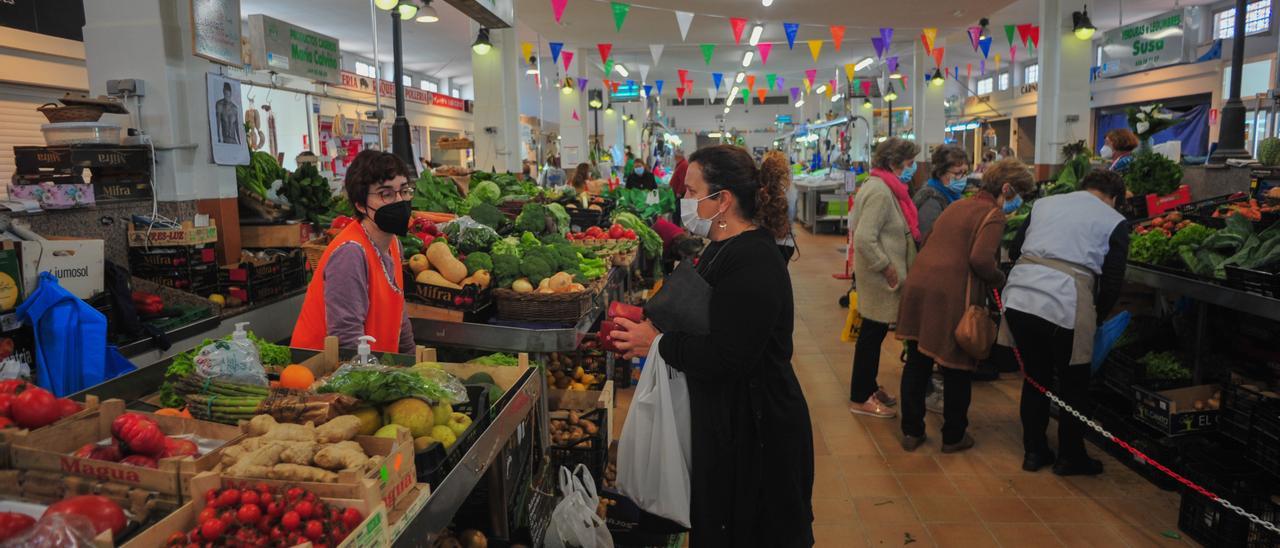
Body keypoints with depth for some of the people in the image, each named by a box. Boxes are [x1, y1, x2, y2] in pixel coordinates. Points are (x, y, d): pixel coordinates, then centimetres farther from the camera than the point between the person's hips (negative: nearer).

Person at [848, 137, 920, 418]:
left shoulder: (882, 186, 11)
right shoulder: (881, 192, -21)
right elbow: (864, 240, -28)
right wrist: (886, 266, -19)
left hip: (880, 273, 10)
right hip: (878, 277, -10)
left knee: (874, 332, 19)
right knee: (873, 333, 0)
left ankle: (867, 385, 33)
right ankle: (860, 398, 11)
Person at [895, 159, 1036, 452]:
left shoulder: (957, 206, 18)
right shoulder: (993, 215, -6)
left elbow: (926, 240, 25)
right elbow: (981, 259, -19)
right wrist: (1001, 280, -2)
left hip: (917, 285, 7)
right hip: (951, 296, -7)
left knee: (917, 364, 15)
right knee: (956, 368, 10)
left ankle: (911, 431, 24)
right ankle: (953, 436, 24)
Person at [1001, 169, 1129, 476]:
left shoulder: (1044, 204, 20)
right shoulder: (1114, 222, 10)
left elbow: (1014, 251, 19)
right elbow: (1112, 283, 4)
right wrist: (1096, 319, 19)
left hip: (1018, 297, 4)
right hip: (1065, 304, -4)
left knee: (1035, 376, 21)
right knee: (1073, 384, 16)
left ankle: (1034, 451, 29)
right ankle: (1070, 457, 28)